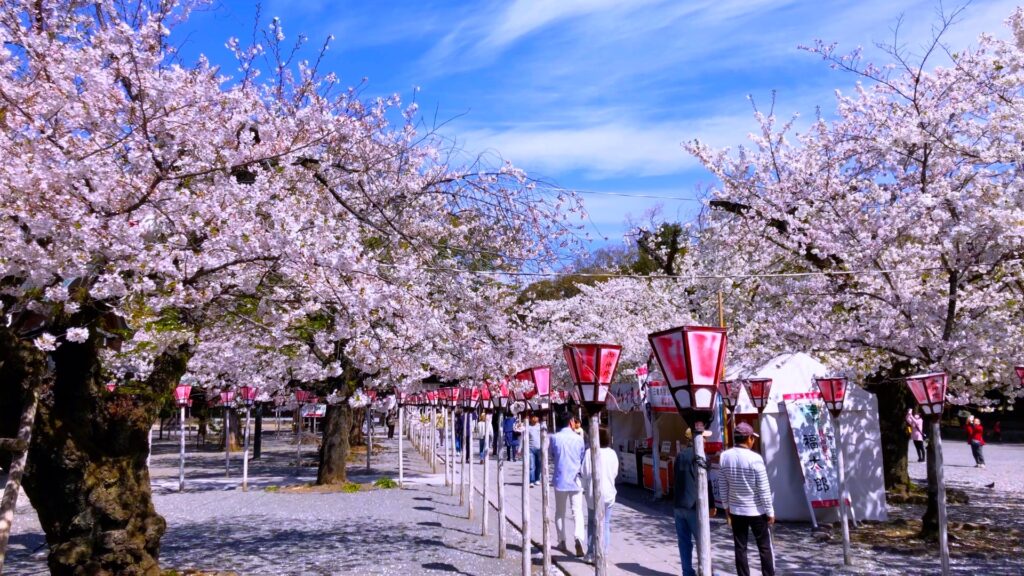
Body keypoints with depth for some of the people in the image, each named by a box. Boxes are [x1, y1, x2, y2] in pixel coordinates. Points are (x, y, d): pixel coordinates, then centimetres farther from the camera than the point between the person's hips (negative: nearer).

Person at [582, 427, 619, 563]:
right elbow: (615, 473, 0)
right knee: (605, 523, 9)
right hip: (608, 493, 1)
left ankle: (591, 554, 17)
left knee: (592, 523, 14)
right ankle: (602, 554, 6)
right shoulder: (612, 453, -5)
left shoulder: (589, 452, -12)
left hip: (593, 493, -1)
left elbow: (584, 472, -13)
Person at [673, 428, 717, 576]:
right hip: (693, 505, -6)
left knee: (684, 541, 8)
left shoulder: (680, 455, 11)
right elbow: (705, 482, -11)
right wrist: (711, 504, -4)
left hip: (678, 505, 6)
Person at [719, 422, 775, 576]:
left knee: (740, 548, 8)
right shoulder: (755, 458, -18)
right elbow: (764, 488, -14)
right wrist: (770, 511, -4)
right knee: (765, 547, 10)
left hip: (736, 510, 4)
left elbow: (722, 485, 4)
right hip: (757, 510, -4)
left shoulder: (725, 456, -4)